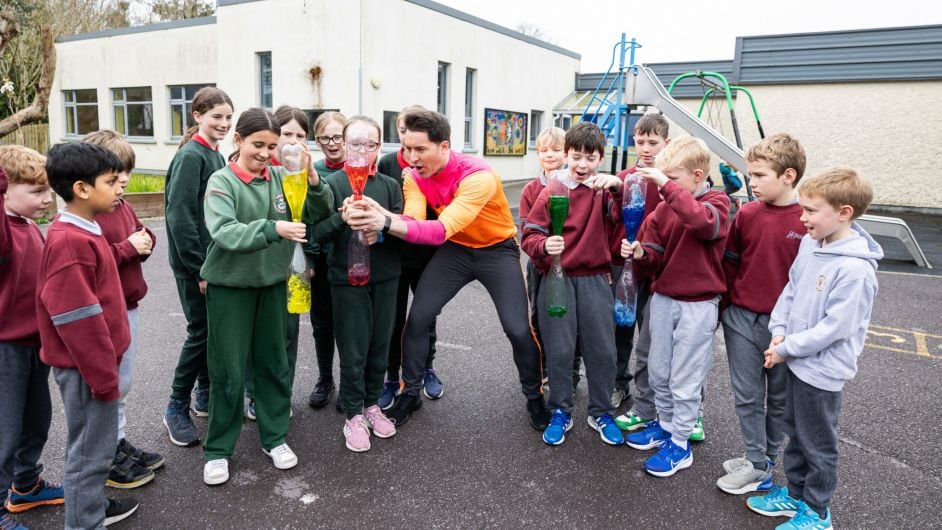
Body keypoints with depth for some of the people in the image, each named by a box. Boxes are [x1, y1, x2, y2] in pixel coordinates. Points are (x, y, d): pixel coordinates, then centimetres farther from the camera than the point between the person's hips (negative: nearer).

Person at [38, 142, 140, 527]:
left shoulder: (84, 231, 9)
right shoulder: (70, 241, -22)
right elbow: (78, 319, -24)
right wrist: (102, 374, -19)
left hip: (95, 360, 10)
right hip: (85, 367, -10)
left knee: (93, 445, 22)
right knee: (90, 450, 3)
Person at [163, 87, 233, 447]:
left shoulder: (215, 156, 12)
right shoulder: (190, 156, -14)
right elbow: (180, 216, -19)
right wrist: (199, 268, -19)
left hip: (214, 260, 8)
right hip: (194, 264, -8)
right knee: (200, 332, -2)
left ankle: (206, 397, 28)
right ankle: (176, 408, 14)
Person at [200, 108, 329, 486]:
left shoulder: (280, 178, 0)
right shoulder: (221, 181, -10)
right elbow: (224, 232, -26)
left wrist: (311, 177, -22)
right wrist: (273, 229, -40)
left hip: (273, 284, 4)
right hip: (230, 287, -3)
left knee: (273, 363, 13)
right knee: (228, 370, 5)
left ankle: (274, 437, 29)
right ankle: (218, 449, 22)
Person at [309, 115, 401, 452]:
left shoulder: (390, 185, 4)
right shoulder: (332, 184, -4)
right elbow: (317, 234, -9)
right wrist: (341, 217, -26)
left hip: (385, 277, 3)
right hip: (347, 278, -3)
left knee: (380, 344, 11)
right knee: (353, 350, 3)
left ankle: (372, 405, 31)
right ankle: (354, 415, 19)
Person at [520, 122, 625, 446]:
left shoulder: (603, 190, 4)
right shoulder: (551, 191, 0)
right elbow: (530, 234, -3)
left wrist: (619, 186, -30)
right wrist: (543, 245, -24)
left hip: (595, 279, 1)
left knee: (601, 349, 6)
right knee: (559, 350, 5)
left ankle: (601, 413, 25)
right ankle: (561, 413, 23)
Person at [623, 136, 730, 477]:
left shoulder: (716, 203, -9)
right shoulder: (663, 209, 3)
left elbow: (704, 222, -35)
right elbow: (656, 259, 4)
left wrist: (667, 185, -35)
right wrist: (640, 253, -19)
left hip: (698, 304, -5)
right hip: (662, 298, 5)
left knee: (684, 379, 4)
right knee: (658, 372, 16)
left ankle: (680, 445, 20)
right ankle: (665, 425, 37)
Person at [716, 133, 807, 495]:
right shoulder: (746, 214, -2)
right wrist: (726, 305, 9)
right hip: (742, 318, 3)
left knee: (780, 397, 14)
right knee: (746, 394, 9)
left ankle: (767, 457, 30)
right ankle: (756, 461, 22)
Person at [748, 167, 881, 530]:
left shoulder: (855, 269, -26)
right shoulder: (810, 243, -2)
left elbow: (834, 327, -24)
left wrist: (786, 349, -16)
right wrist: (780, 331, -3)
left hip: (822, 371, -8)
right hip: (797, 361, 8)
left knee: (818, 445, 11)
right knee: (796, 434, 22)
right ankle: (795, 493, 40)